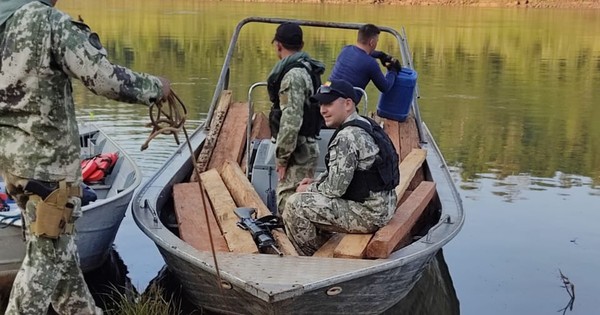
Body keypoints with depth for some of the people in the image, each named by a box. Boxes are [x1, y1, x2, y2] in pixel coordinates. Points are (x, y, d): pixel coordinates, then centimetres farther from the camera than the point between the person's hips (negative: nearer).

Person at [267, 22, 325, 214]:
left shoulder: (293, 75, -18)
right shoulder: (307, 69, 14)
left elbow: (291, 121, -24)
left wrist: (282, 157, -17)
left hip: (297, 151, -10)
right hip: (306, 147, 10)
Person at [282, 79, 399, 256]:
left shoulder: (347, 137, -21)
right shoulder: (364, 125, 10)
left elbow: (335, 188, -20)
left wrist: (309, 189, -2)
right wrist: (316, 182, 8)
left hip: (368, 214, -10)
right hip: (381, 206, 10)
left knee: (295, 205, -10)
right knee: (316, 199, 25)